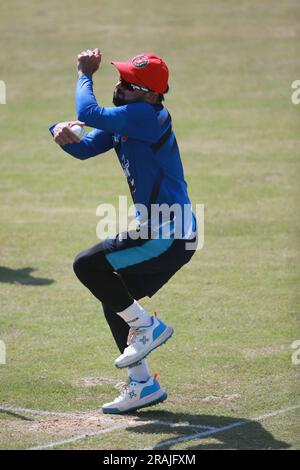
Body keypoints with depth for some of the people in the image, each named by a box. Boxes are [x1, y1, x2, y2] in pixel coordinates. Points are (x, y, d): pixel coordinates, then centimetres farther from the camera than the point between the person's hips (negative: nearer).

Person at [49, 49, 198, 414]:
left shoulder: (147, 116, -19)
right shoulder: (124, 121, 10)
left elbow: (89, 113, -24)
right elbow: (84, 148, 9)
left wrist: (85, 75, -7)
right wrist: (61, 132, -13)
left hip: (169, 235, -10)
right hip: (158, 232, 10)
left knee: (87, 265, -13)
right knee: (115, 303, 15)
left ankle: (147, 326, -2)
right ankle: (142, 385, 22)